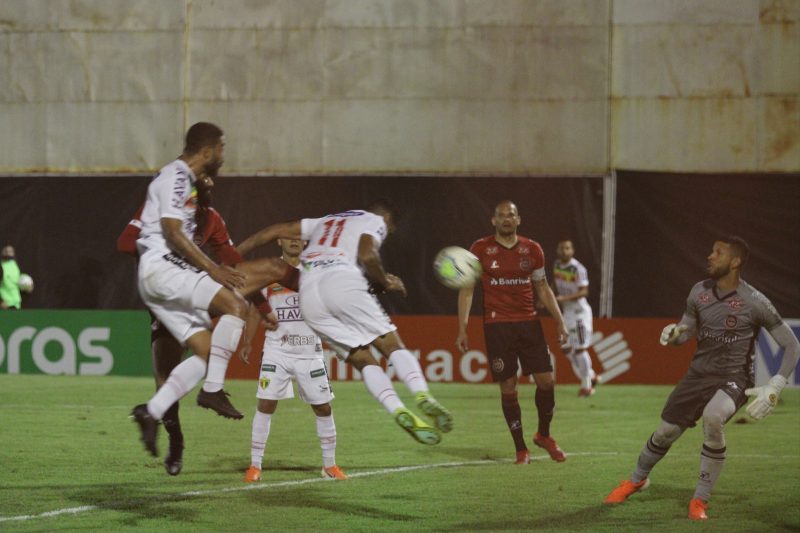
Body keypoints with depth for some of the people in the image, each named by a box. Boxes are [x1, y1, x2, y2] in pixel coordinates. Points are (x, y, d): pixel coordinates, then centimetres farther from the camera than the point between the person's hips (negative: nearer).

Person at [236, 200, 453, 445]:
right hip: (343, 282, -5)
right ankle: (422, 395, -28)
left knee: (363, 360, 5)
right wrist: (385, 283, 12)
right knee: (392, 345, -3)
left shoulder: (327, 221, 36)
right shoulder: (375, 221, 18)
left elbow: (274, 230, 32)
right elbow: (367, 255, -4)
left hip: (308, 292, 5)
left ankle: (399, 411, -16)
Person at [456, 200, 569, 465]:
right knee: (508, 387, -3)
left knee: (546, 381, -3)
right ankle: (521, 449, 8)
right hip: (497, 325, -3)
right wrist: (462, 329, -3)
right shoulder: (480, 249, 0)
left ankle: (544, 435, 21)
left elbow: (543, 288, 16)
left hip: (529, 323, 3)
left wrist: (560, 321, 10)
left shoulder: (532, 250, 7)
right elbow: (467, 290, 2)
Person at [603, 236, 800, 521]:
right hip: (699, 373, 5)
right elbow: (686, 331, 13)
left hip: (733, 379, -5)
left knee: (712, 417, -35)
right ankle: (637, 479, 43)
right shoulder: (700, 292, -2)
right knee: (665, 432, 8)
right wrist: (673, 333, -13)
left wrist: (774, 388, -19)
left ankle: (700, 499, -17)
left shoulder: (754, 302, -16)